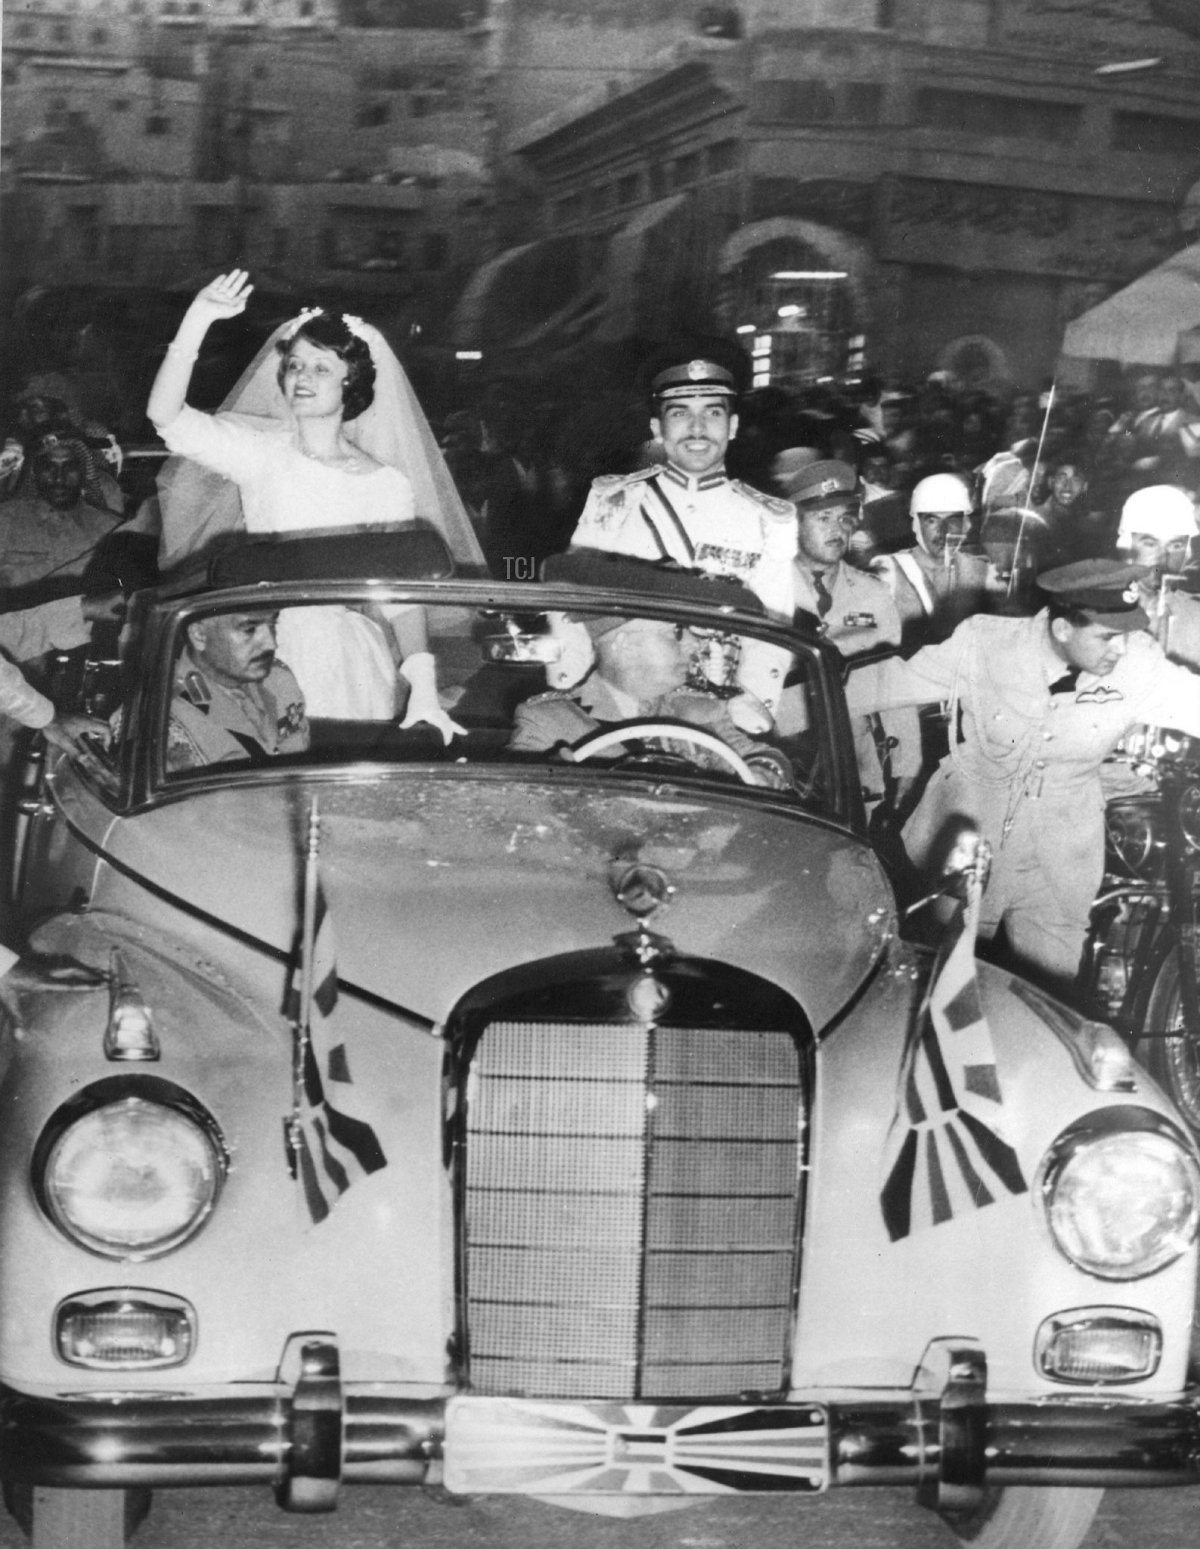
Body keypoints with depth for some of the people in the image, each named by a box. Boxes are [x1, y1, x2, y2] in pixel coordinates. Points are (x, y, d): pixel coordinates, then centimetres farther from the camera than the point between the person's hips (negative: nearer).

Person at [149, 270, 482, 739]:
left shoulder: (388, 484, 2)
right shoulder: (259, 451, 3)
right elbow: (166, 416, -10)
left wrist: (424, 692, -13)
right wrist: (197, 318, -20)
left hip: (352, 673, 0)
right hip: (268, 658, 0)